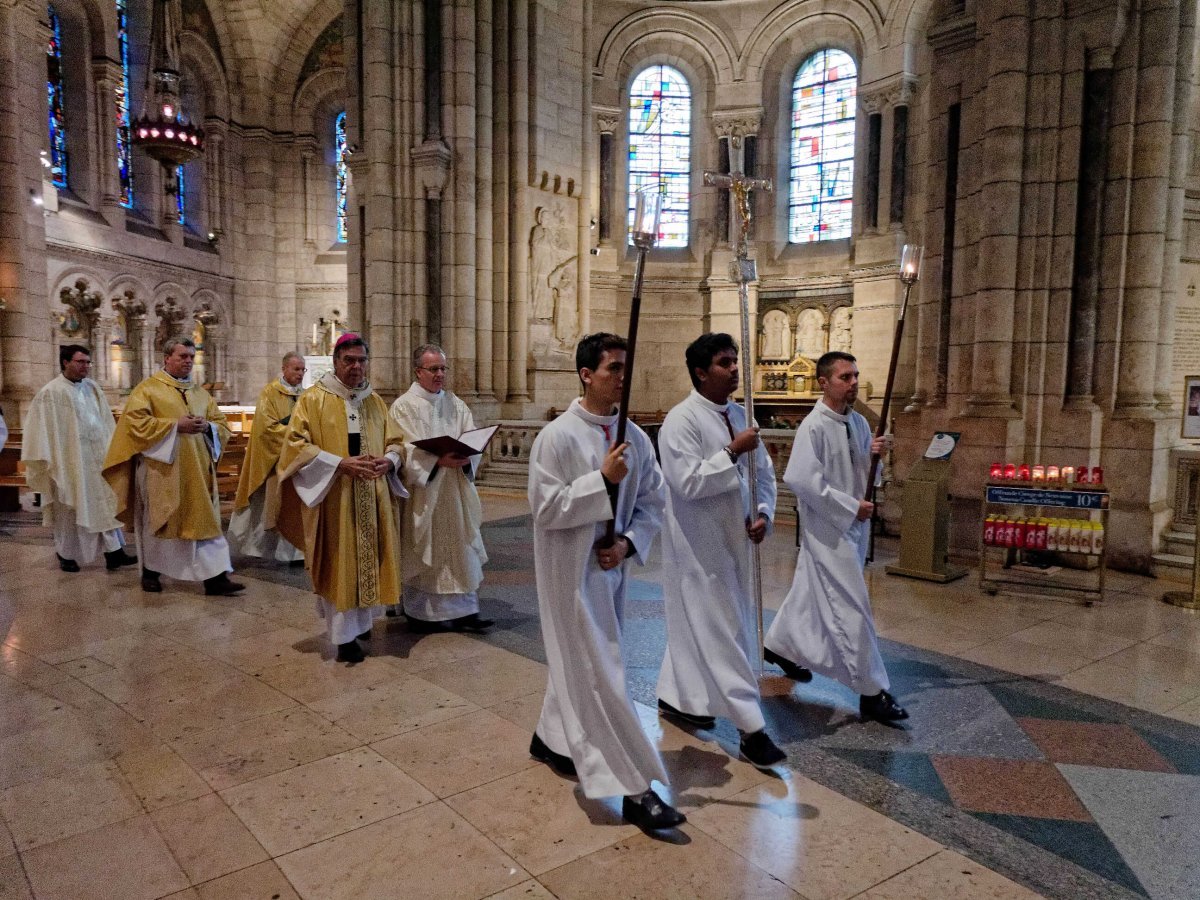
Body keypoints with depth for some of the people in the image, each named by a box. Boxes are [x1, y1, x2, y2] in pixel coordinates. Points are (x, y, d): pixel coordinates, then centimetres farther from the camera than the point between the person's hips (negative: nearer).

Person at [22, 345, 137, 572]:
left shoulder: (93, 388, 6)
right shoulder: (51, 392, -10)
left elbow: (106, 422, 11)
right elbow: (44, 428, -11)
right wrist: (48, 461, -13)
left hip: (96, 458, 5)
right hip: (68, 460, -5)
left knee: (106, 503, 2)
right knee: (68, 508, 8)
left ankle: (113, 553, 3)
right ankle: (65, 555, 23)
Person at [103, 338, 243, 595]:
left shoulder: (201, 393, 14)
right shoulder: (148, 388, -1)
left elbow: (222, 425, 13)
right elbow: (135, 422, -14)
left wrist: (207, 426, -9)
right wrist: (176, 425, -19)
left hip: (198, 469, 4)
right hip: (161, 468, -4)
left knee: (205, 519, -1)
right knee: (157, 519, 8)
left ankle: (215, 576, -3)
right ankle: (150, 572, 27)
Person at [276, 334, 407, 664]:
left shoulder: (374, 400, 12)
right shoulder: (313, 398, -3)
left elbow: (395, 441, 14)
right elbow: (296, 445, -9)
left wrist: (388, 460, -9)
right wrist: (340, 464, -19)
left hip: (373, 498, 5)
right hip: (334, 498, -5)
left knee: (368, 560, 10)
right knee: (340, 564, -1)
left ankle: (362, 622, 27)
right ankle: (345, 635, 7)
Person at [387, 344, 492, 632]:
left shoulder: (455, 404, 11)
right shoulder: (404, 406, -4)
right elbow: (406, 450, -13)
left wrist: (466, 457, -18)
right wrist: (438, 461, -26)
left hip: (455, 493, 5)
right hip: (422, 493, -5)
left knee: (460, 549, 5)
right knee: (423, 552, 4)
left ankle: (463, 610, 12)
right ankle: (420, 612, 18)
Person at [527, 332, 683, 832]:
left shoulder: (634, 437, 2)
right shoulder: (557, 436, -14)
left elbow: (652, 502, 6)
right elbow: (545, 508, -18)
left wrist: (628, 543, -11)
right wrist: (602, 480, -24)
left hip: (611, 565, 6)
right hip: (570, 570, -6)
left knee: (579, 663, 20)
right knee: (600, 673, -4)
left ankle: (550, 738, 43)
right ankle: (634, 788, 3)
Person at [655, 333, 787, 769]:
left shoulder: (739, 416, 8)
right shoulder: (681, 421, -15)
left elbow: (765, 472, 11)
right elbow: (688, 482, -23)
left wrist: (763, 513, -4)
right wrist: (732, 452, -22)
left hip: (733, 540, 8)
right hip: (699, 545, -8)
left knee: (697, 625, 19)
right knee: (721, 631, -2)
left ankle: (675, 696, 36)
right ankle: (751, 727, 5)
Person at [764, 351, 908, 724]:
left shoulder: (858, 423, 7)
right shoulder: (813, 426, -17)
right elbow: (801, 479, -22)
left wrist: (876, 455, -7)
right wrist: (851, 507, -20)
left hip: (853, 525, 8)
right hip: (826, 528, -8)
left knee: (810, 591, 21)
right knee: (851, 606, -5)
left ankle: (779, 644, 41)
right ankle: (872, 692, 3)